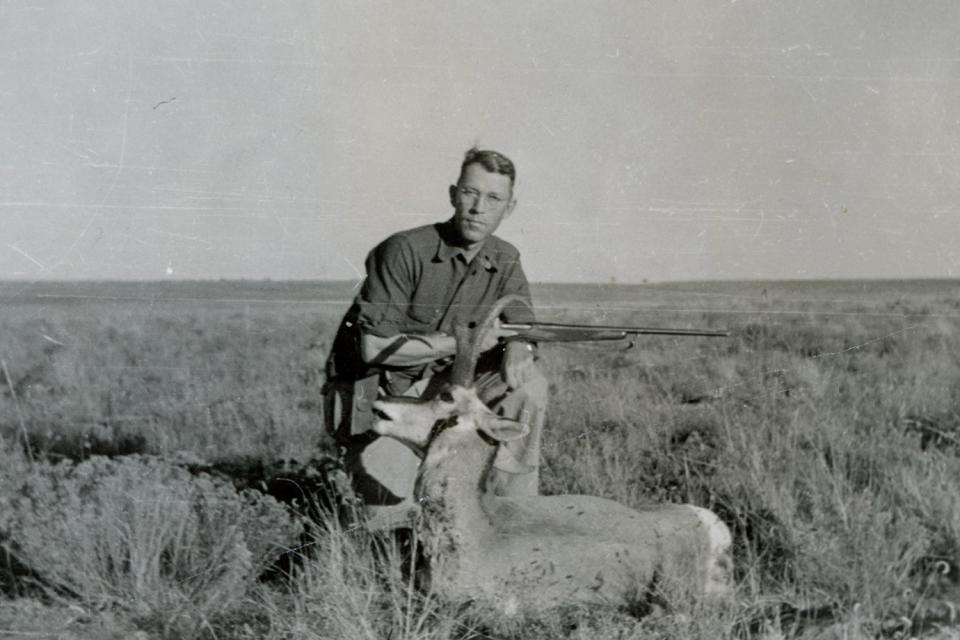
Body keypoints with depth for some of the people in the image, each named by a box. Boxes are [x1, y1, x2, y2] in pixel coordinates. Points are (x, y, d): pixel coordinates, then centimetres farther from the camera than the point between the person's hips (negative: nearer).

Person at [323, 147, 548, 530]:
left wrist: (519, 347, -26)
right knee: (391, 515, -26)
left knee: (529, 385, -18)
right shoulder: (405, 251, -20)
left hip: (442, 385, 6)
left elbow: (523, 330, 0)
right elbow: (375, 347, -22)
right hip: (379, 396, -6)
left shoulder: (505, 261, 1)